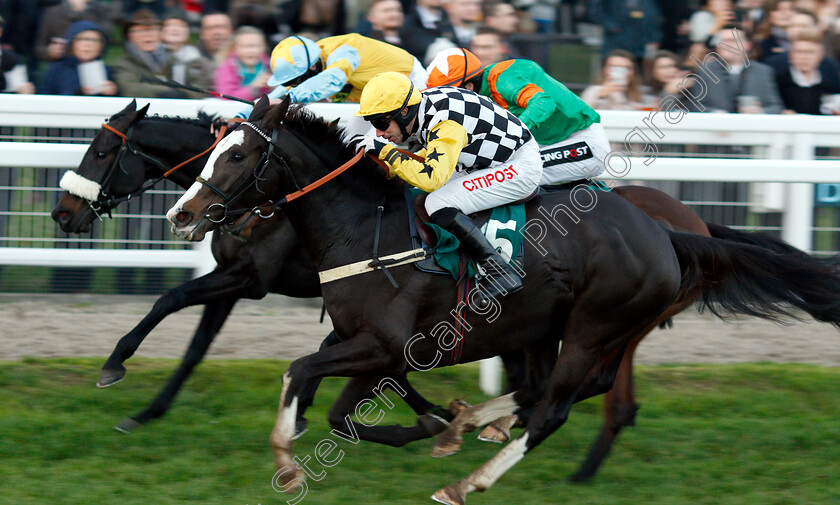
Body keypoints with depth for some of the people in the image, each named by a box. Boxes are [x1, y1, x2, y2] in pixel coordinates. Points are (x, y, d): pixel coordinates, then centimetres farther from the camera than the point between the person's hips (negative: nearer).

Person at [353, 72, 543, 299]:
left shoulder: (446, 122, -28)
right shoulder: (424, 105, -1)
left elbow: (432, 179, -38)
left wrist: (386, 151, -32)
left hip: (521, 167, -10)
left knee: (439, 204, -24)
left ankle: (501, 274, -23)